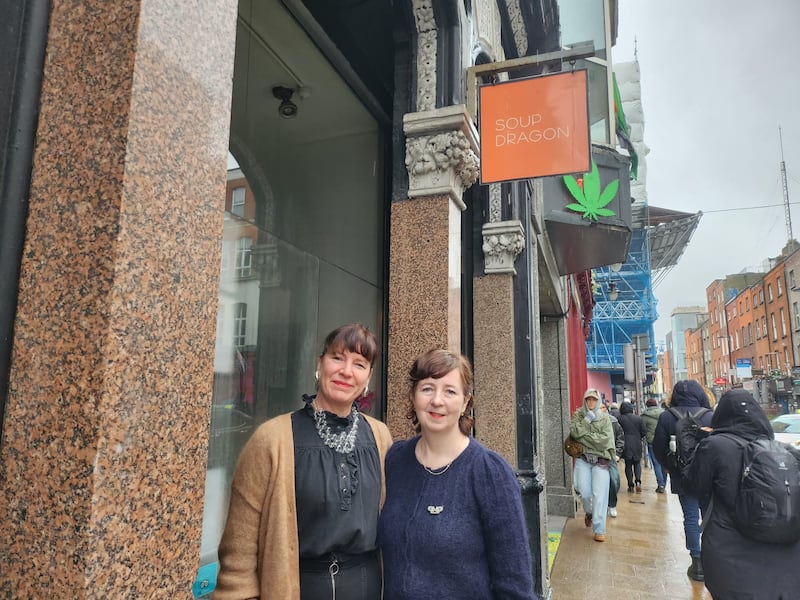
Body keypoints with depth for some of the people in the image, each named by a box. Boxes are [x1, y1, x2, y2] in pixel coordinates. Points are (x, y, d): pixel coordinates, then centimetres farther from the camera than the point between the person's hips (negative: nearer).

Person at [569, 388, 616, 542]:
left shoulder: (604, 417, 3)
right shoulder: (578, 415, 7)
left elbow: (605, 438, -9)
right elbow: (574, 432, -9)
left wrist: (584, 436, -8)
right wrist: (587, 420, -12)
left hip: (601, 459, -1)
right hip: (583, 458, 1)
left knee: (599, 494, -7)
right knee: (585, 492, -7)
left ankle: (599, 530, 2)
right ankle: (589, 513, 26)